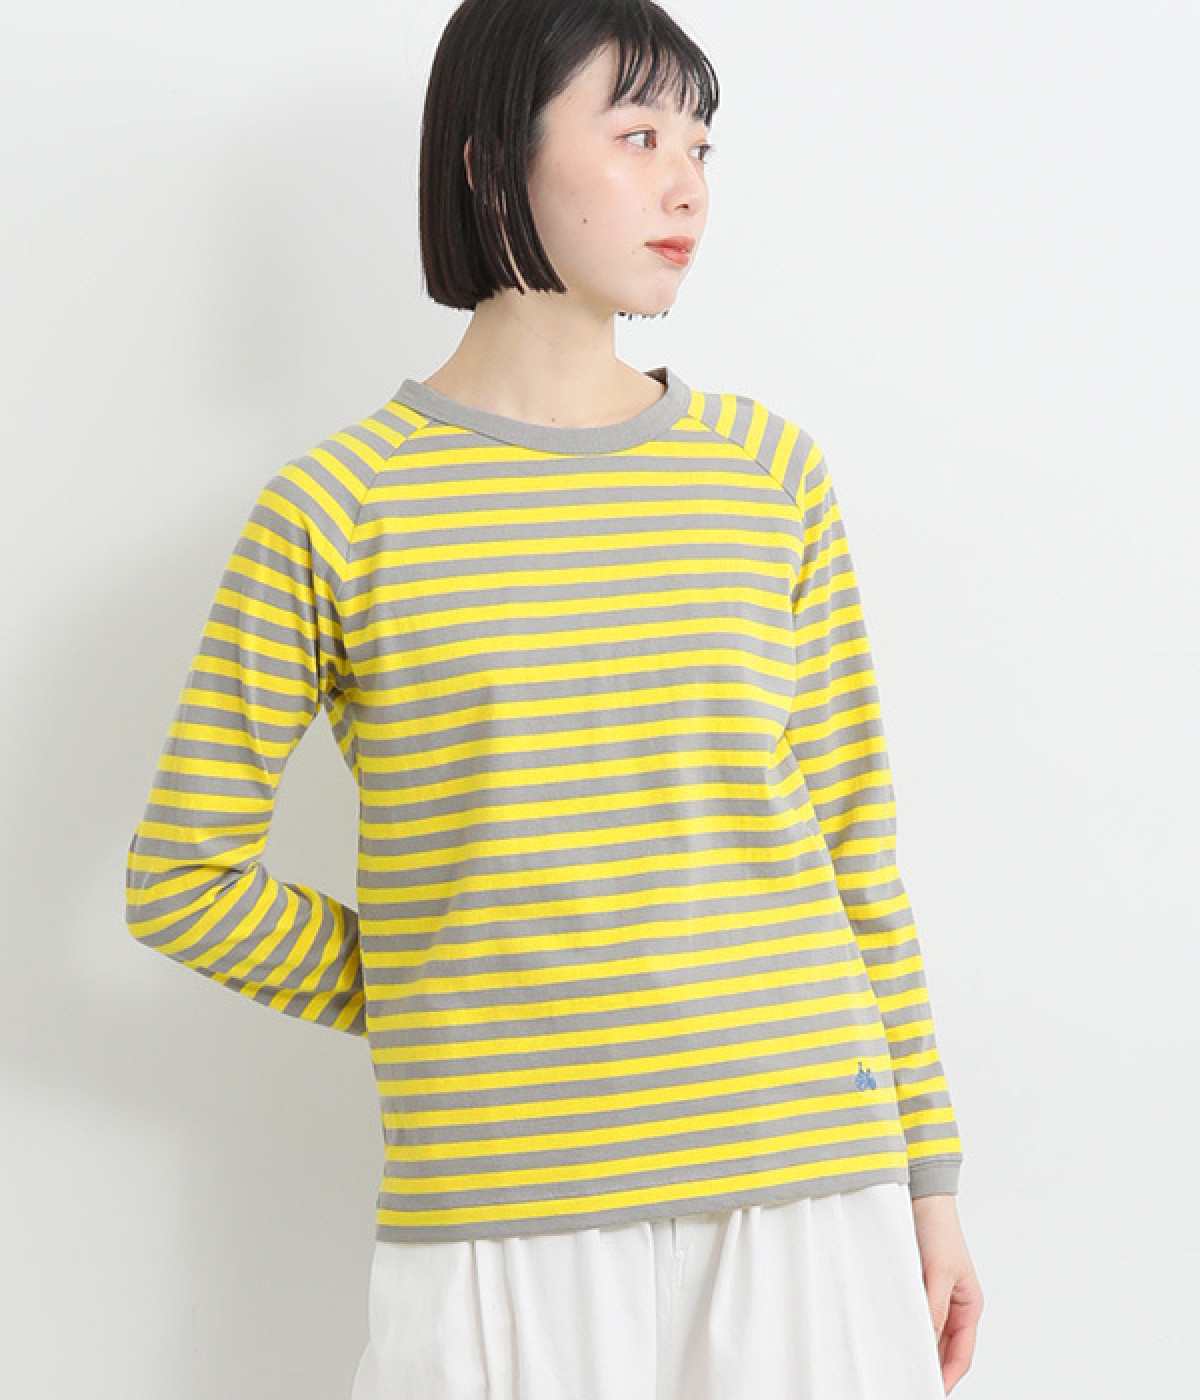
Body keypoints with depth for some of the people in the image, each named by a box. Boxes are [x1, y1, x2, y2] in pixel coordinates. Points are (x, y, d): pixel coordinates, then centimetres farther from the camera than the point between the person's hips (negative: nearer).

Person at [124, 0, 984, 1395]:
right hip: (500, 1237, -2)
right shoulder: (337, 508, -2)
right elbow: (181, 878, 4)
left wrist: (930, 1181, 8)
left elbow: (856, 846, 8)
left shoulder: (770, 472, 6)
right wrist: (438, 1013, 6)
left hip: (806, 1198, 2)